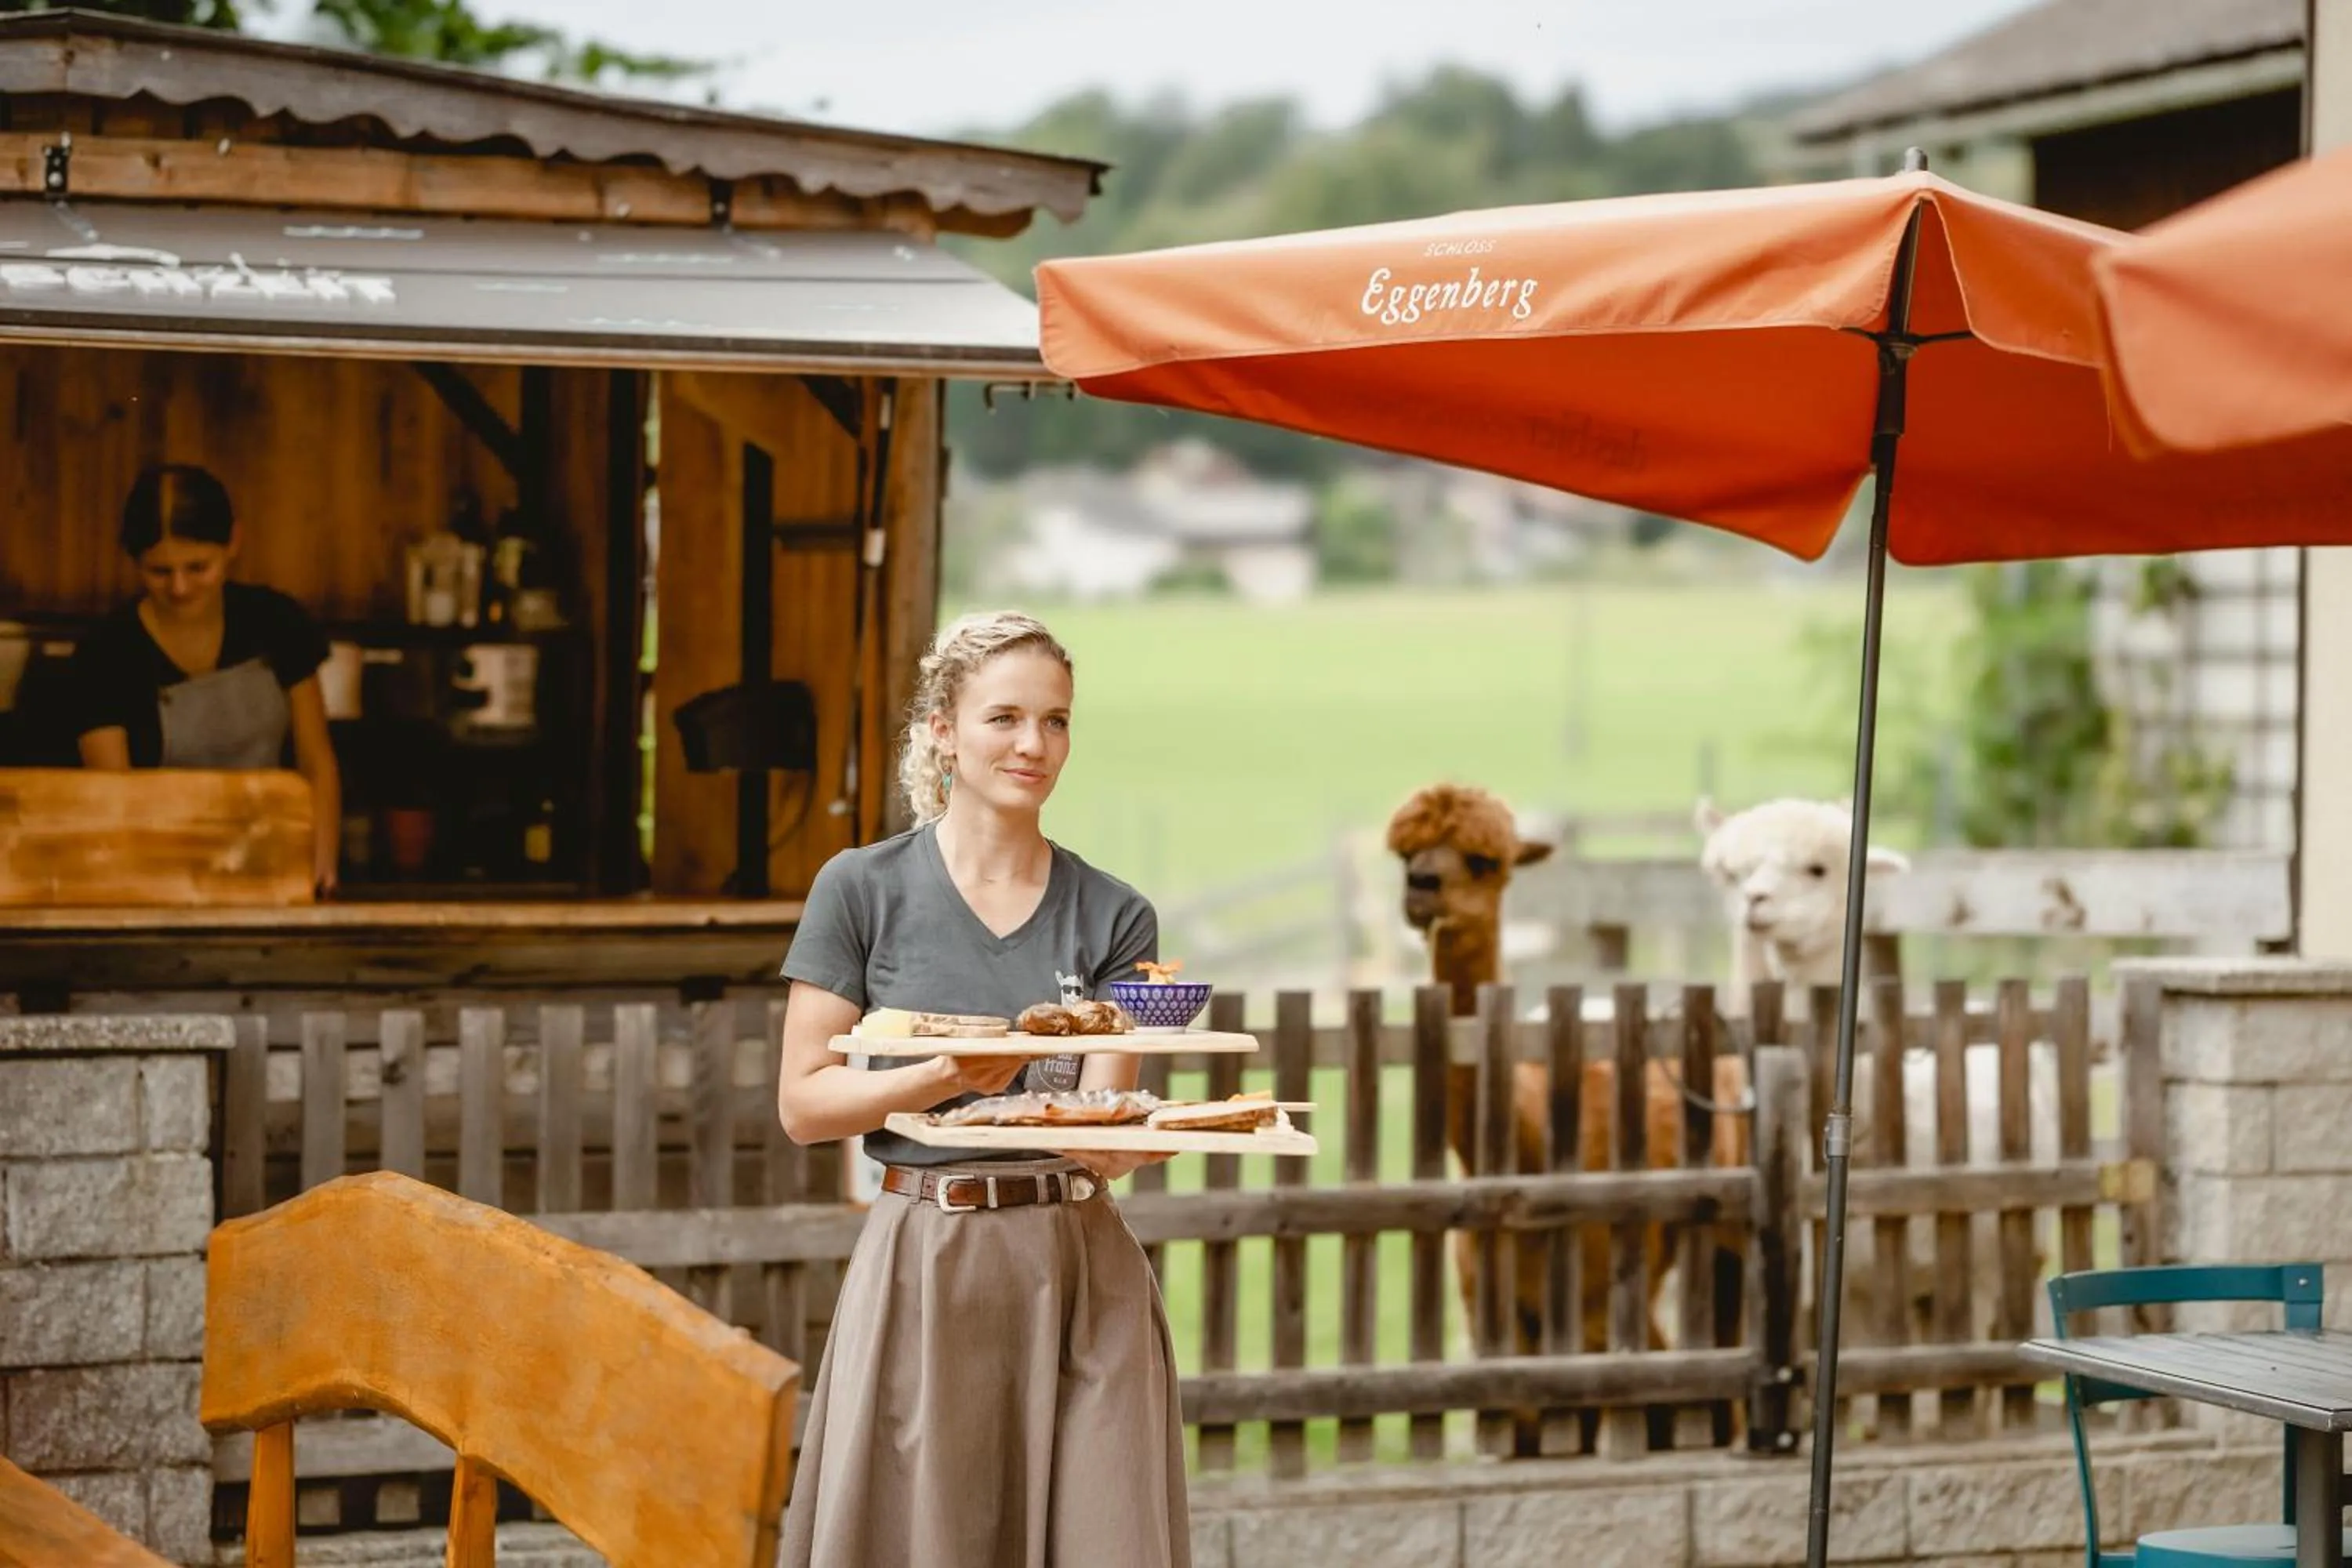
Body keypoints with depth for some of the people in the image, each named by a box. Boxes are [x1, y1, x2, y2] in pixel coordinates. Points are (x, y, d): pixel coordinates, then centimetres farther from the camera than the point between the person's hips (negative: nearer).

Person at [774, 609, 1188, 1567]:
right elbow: (803, 1104, -1)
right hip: (922, 1267, -2)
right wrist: (946, 1077, -16)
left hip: (1077, 1269, 2)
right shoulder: (864, 890, 0)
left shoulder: (1114, 918, 6)